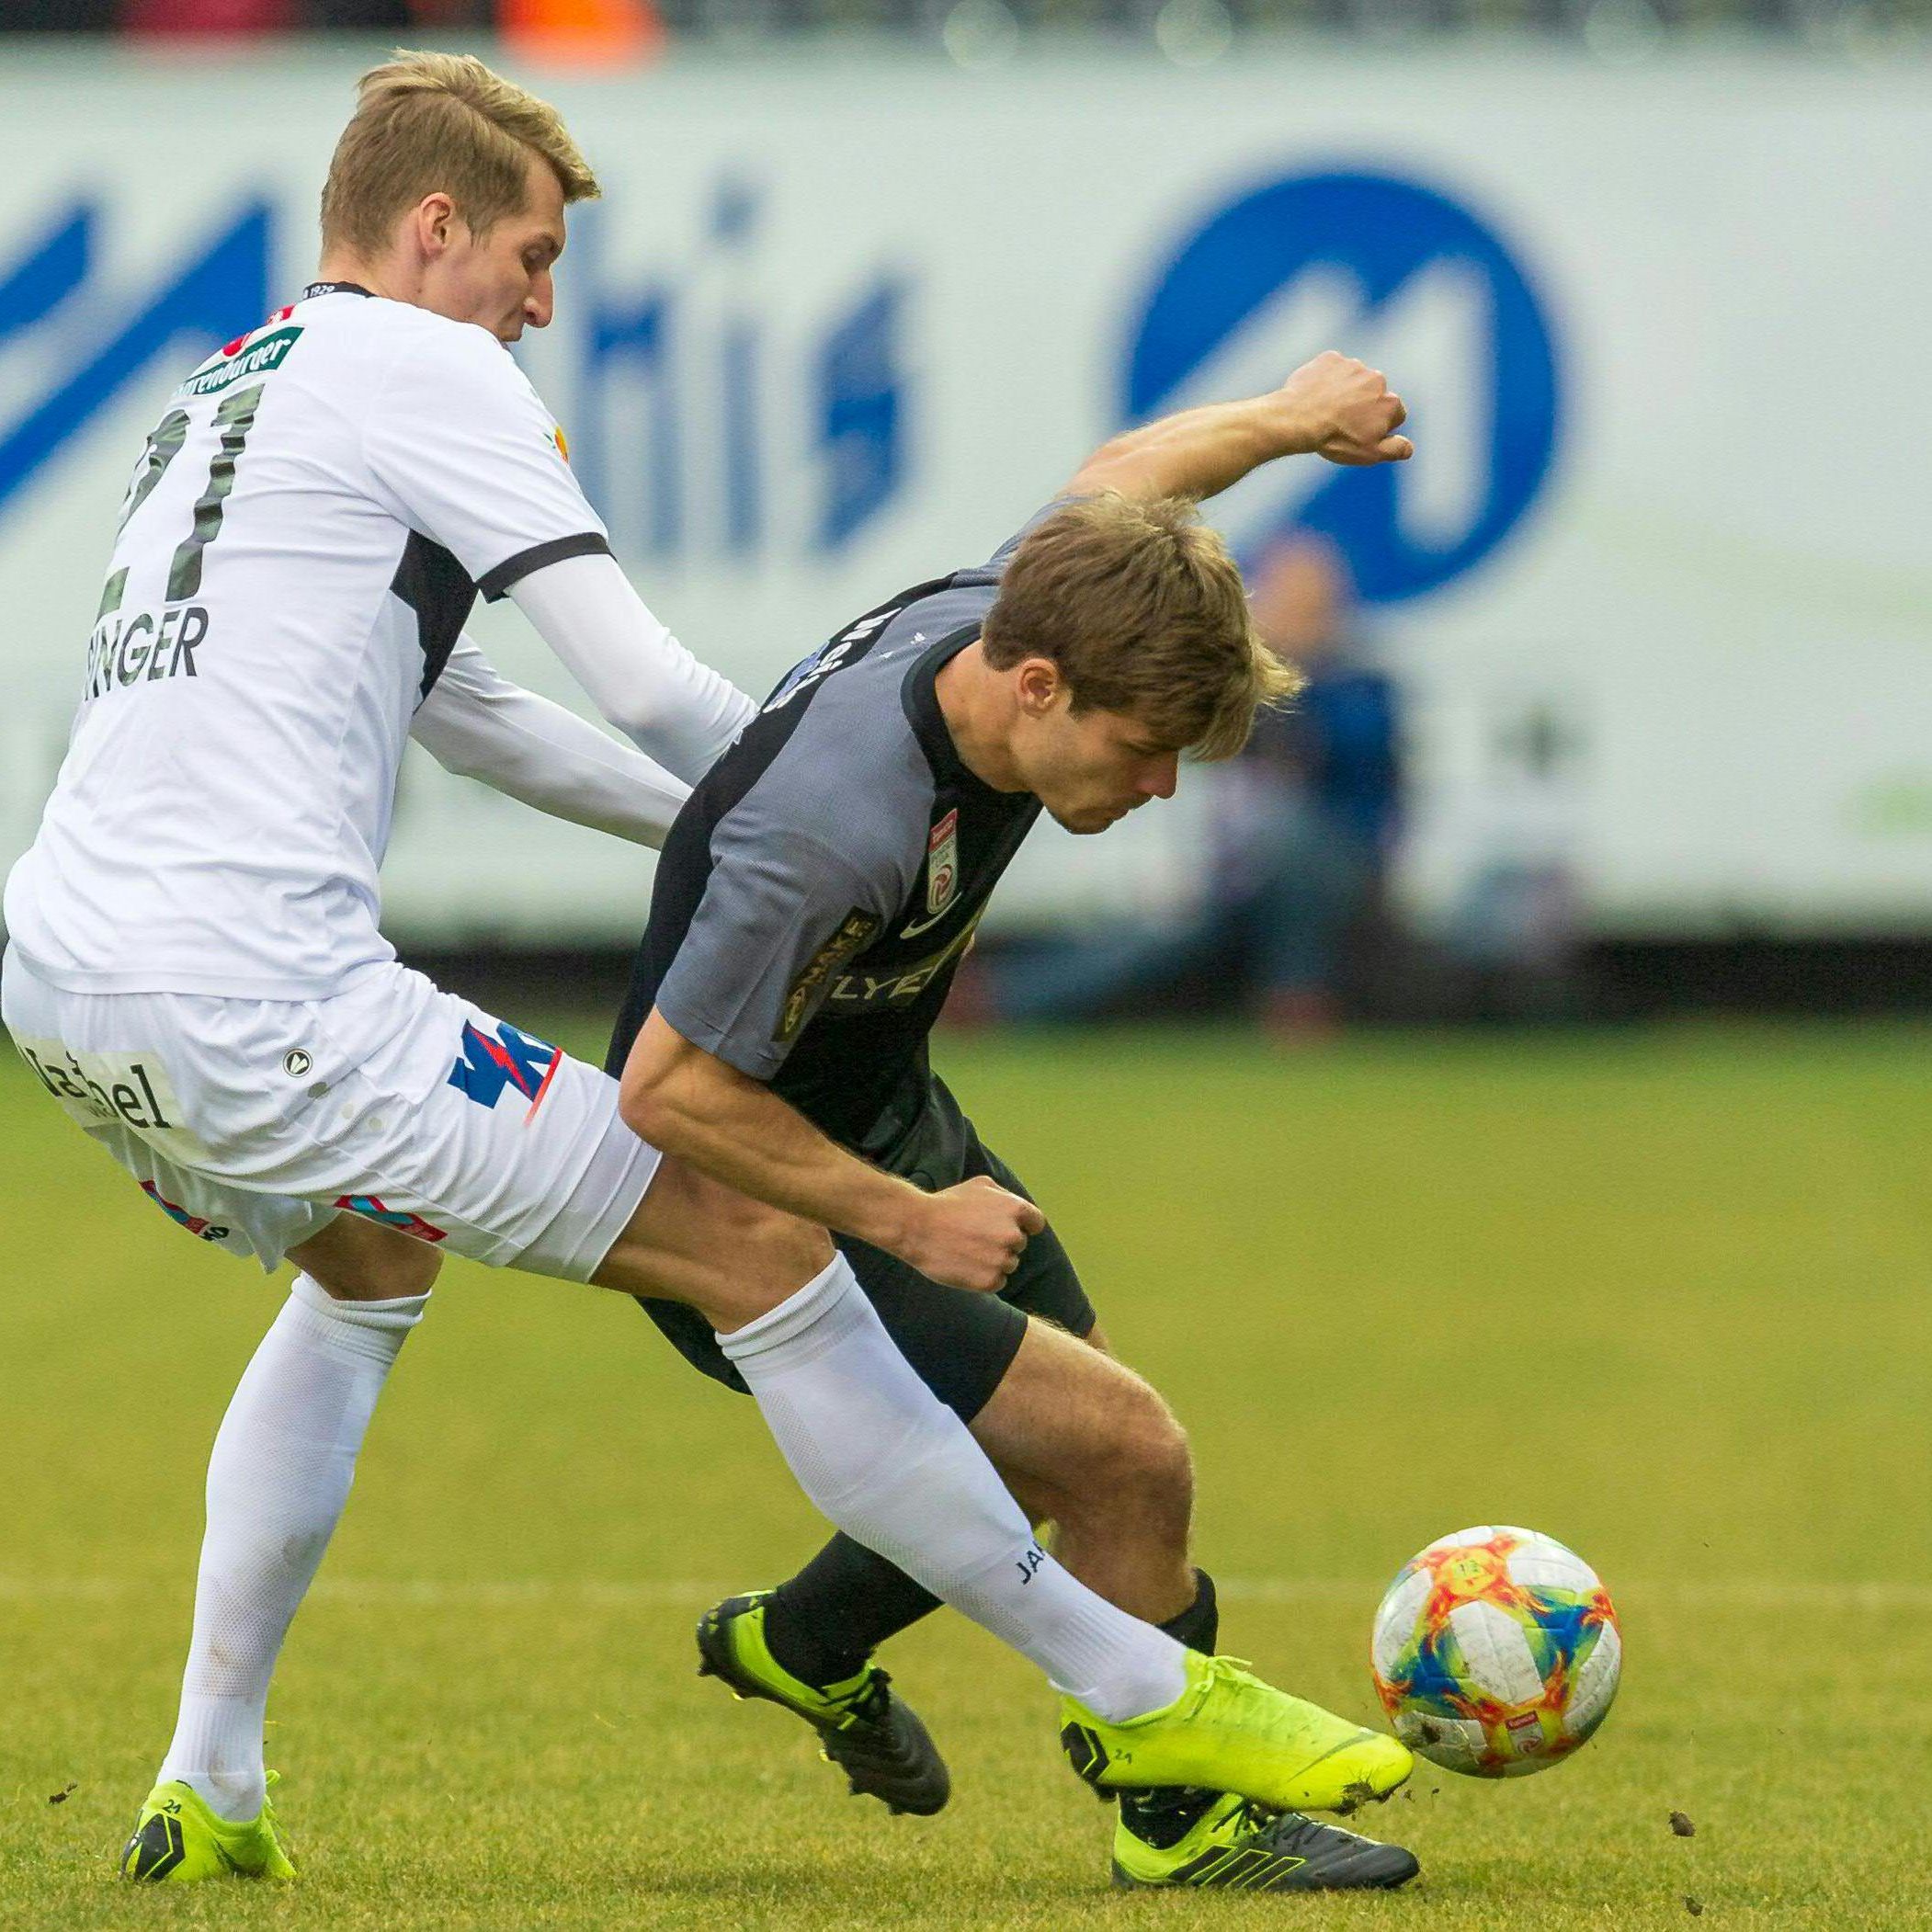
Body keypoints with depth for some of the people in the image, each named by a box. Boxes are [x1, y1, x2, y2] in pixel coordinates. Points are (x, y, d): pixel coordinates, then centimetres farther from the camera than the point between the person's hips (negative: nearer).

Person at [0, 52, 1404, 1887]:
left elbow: (455, 713, 34)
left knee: (365, 1272, 37)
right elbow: (646, 689, -6)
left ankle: (207, 1783, 31)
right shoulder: (422, 368, -2)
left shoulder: (216, 394, 25)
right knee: (761, 1252, -4)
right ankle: (1144, 1694, 0)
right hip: (255, 1004, -9)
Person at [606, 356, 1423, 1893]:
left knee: (1053, 1457, 24)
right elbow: (671, 1090, -30)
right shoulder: (835, 831, -39)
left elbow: (1113, 481, 10)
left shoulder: (1003, 615, -14)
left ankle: (801, 1645, 49)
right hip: (753, 1228, -10)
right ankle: (1176, 1817, 9)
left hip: (893, 1130, 10)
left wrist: (1287, 418, 26)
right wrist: (907, 1218, -23)